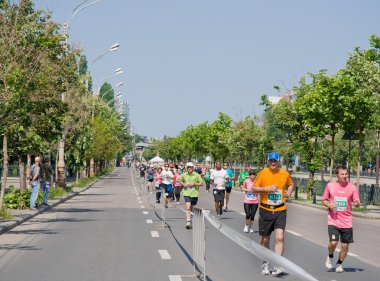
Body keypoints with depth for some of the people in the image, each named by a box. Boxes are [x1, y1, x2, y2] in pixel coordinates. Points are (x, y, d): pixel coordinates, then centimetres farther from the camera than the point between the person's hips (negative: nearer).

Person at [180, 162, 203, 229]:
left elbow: (201, 183, -2)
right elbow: (180, 181, 20)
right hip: (187, 193, 0)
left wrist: (194, 184, -15)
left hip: (194, 194, 0)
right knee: (188, 208, -15)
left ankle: (190, 220, 33)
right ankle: (188, 222, -21)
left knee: (191, 208, 14)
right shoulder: (184, 175, 3)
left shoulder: (196, 175, -3)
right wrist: (183, 184, -1)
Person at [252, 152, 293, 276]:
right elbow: (254, 188, -2)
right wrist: (267, 189, -16)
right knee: (265, 239, 10)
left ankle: (277, 266, -13)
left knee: (280, 237, -15)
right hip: (265, 210, 0)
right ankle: (265, 264, 30)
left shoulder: (285, 174, 3)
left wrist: (289, 191, 2)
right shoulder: (263, 173, -3)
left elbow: (290, 184, 23)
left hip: (280, 210, 0)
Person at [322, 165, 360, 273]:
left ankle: (339, 264, 29)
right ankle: (330, 257, 18)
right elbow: (324, 200, 10)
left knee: (345, 245, 5)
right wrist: (329, 205, -11)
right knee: (333, 242, -15)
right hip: (333, 220, -1)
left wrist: (356, 203, -21)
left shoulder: (352, 187, -1)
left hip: (346, 221, 1)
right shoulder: (330, 186, -1)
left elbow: (357, 204, 3)